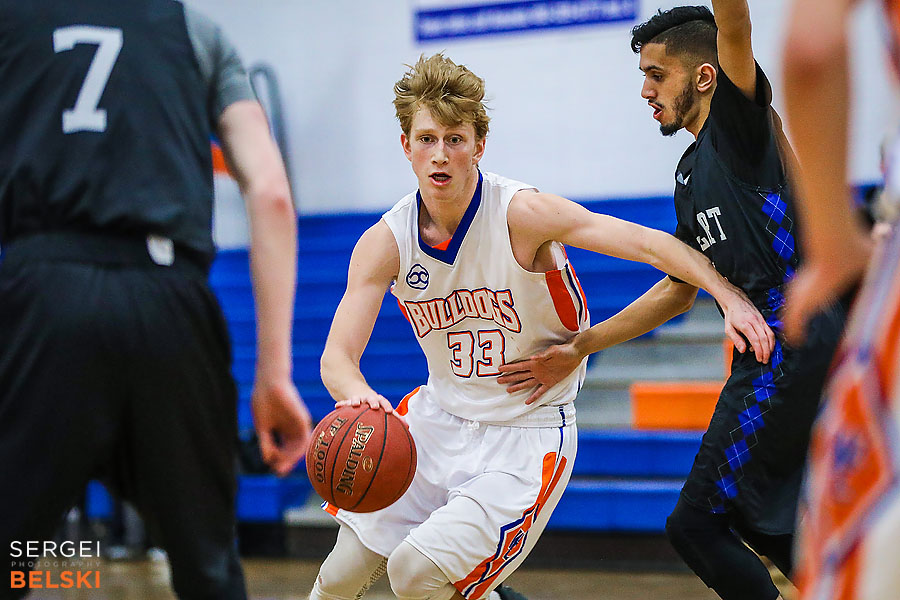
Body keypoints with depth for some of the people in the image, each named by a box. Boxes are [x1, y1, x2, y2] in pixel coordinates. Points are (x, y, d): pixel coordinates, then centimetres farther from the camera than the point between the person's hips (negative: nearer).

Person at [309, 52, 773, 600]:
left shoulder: (522, 214, -21)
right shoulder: (385, 242, -9)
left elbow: (649, 243, -25)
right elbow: (338, 355, -13)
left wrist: (730, 297, -39)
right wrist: (357, 394, -37)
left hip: (525, 437, -5)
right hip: (438, 418, 5)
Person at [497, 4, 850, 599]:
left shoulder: (741, 115, -4)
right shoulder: (691, 175, 21)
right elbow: (677, 290, 27)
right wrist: (580, 347, 24)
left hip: (795, 342, -10)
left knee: (696, 522, -5)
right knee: (762, 520, 19)